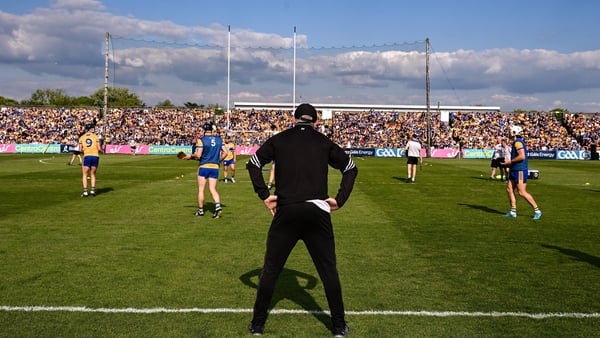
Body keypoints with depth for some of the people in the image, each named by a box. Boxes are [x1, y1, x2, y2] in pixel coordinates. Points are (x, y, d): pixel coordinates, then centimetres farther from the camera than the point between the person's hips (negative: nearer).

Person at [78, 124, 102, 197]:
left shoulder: (81, 137, 7)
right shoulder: (95, 136, 3)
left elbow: (80, 150, 6)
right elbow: (99, 148, -1)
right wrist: (101, 150, 21)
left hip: (87, 156, 0)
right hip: (95, 156, 1)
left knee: (84, 175, 9)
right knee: (93, 174, 15)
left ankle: (85, 192, 1)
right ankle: (92, 190, 9)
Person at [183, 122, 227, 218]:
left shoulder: (201, 140, -9)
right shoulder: (219, 139, 5)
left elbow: (198, 155, -15)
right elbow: (225, 152, 4)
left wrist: (190, 156, 3)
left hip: (204, 166, -4)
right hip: (215, 167, 4)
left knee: (201, 189, 8)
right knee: (213, 189, 7)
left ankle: (201, 210, 16)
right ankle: (218, 206, -15)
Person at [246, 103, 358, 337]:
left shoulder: (279, 140, 9)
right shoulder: (324, 142, 11)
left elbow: (253, 164, 4)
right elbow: (351, 168, 11)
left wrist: (264, 195, 4)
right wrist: (340, 200, 9)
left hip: (286, 212, 0)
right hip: (317, 212, 1)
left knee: (270, 270, 10)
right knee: (328, 270, 11)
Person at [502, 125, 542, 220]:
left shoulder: (518, 142, -15)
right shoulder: (517, 142, 16)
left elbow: (522, 156, -25)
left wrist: (510, 161, -15)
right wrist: (510, 163, 18)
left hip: (520, 171, -10)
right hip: (514, 170, 10)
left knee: (522, 192, -7)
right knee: (509, 189, 8)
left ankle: (537, 210, 0)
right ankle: (513, 211, 11)